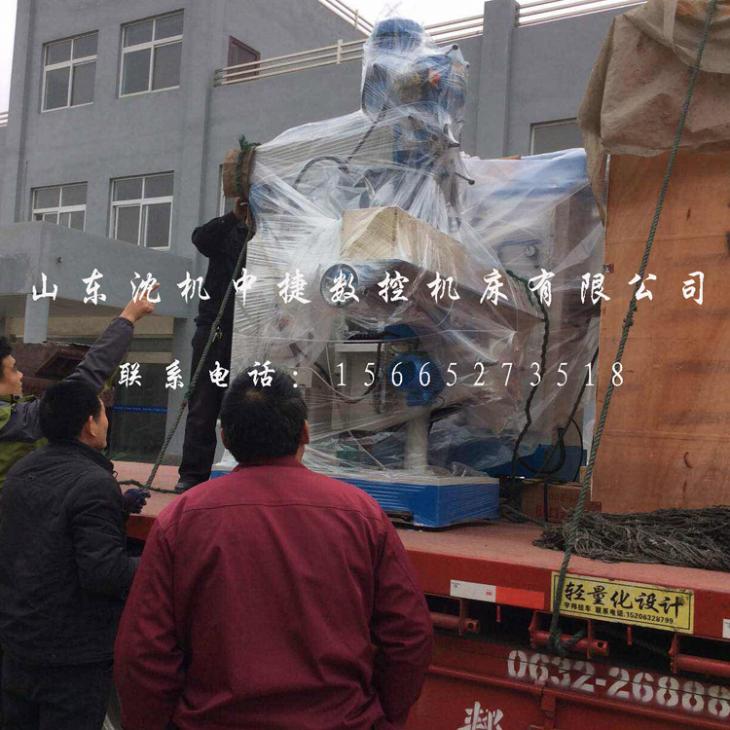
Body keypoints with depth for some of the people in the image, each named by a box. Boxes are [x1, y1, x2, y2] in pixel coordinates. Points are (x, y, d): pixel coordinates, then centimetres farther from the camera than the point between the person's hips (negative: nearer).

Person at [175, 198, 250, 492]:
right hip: (214, 328, 1)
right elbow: (201, 239, -10)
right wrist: (234, 217, -22)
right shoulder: (227, 234, 10)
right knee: (202, 405, 1)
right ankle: (193, 473, 5)